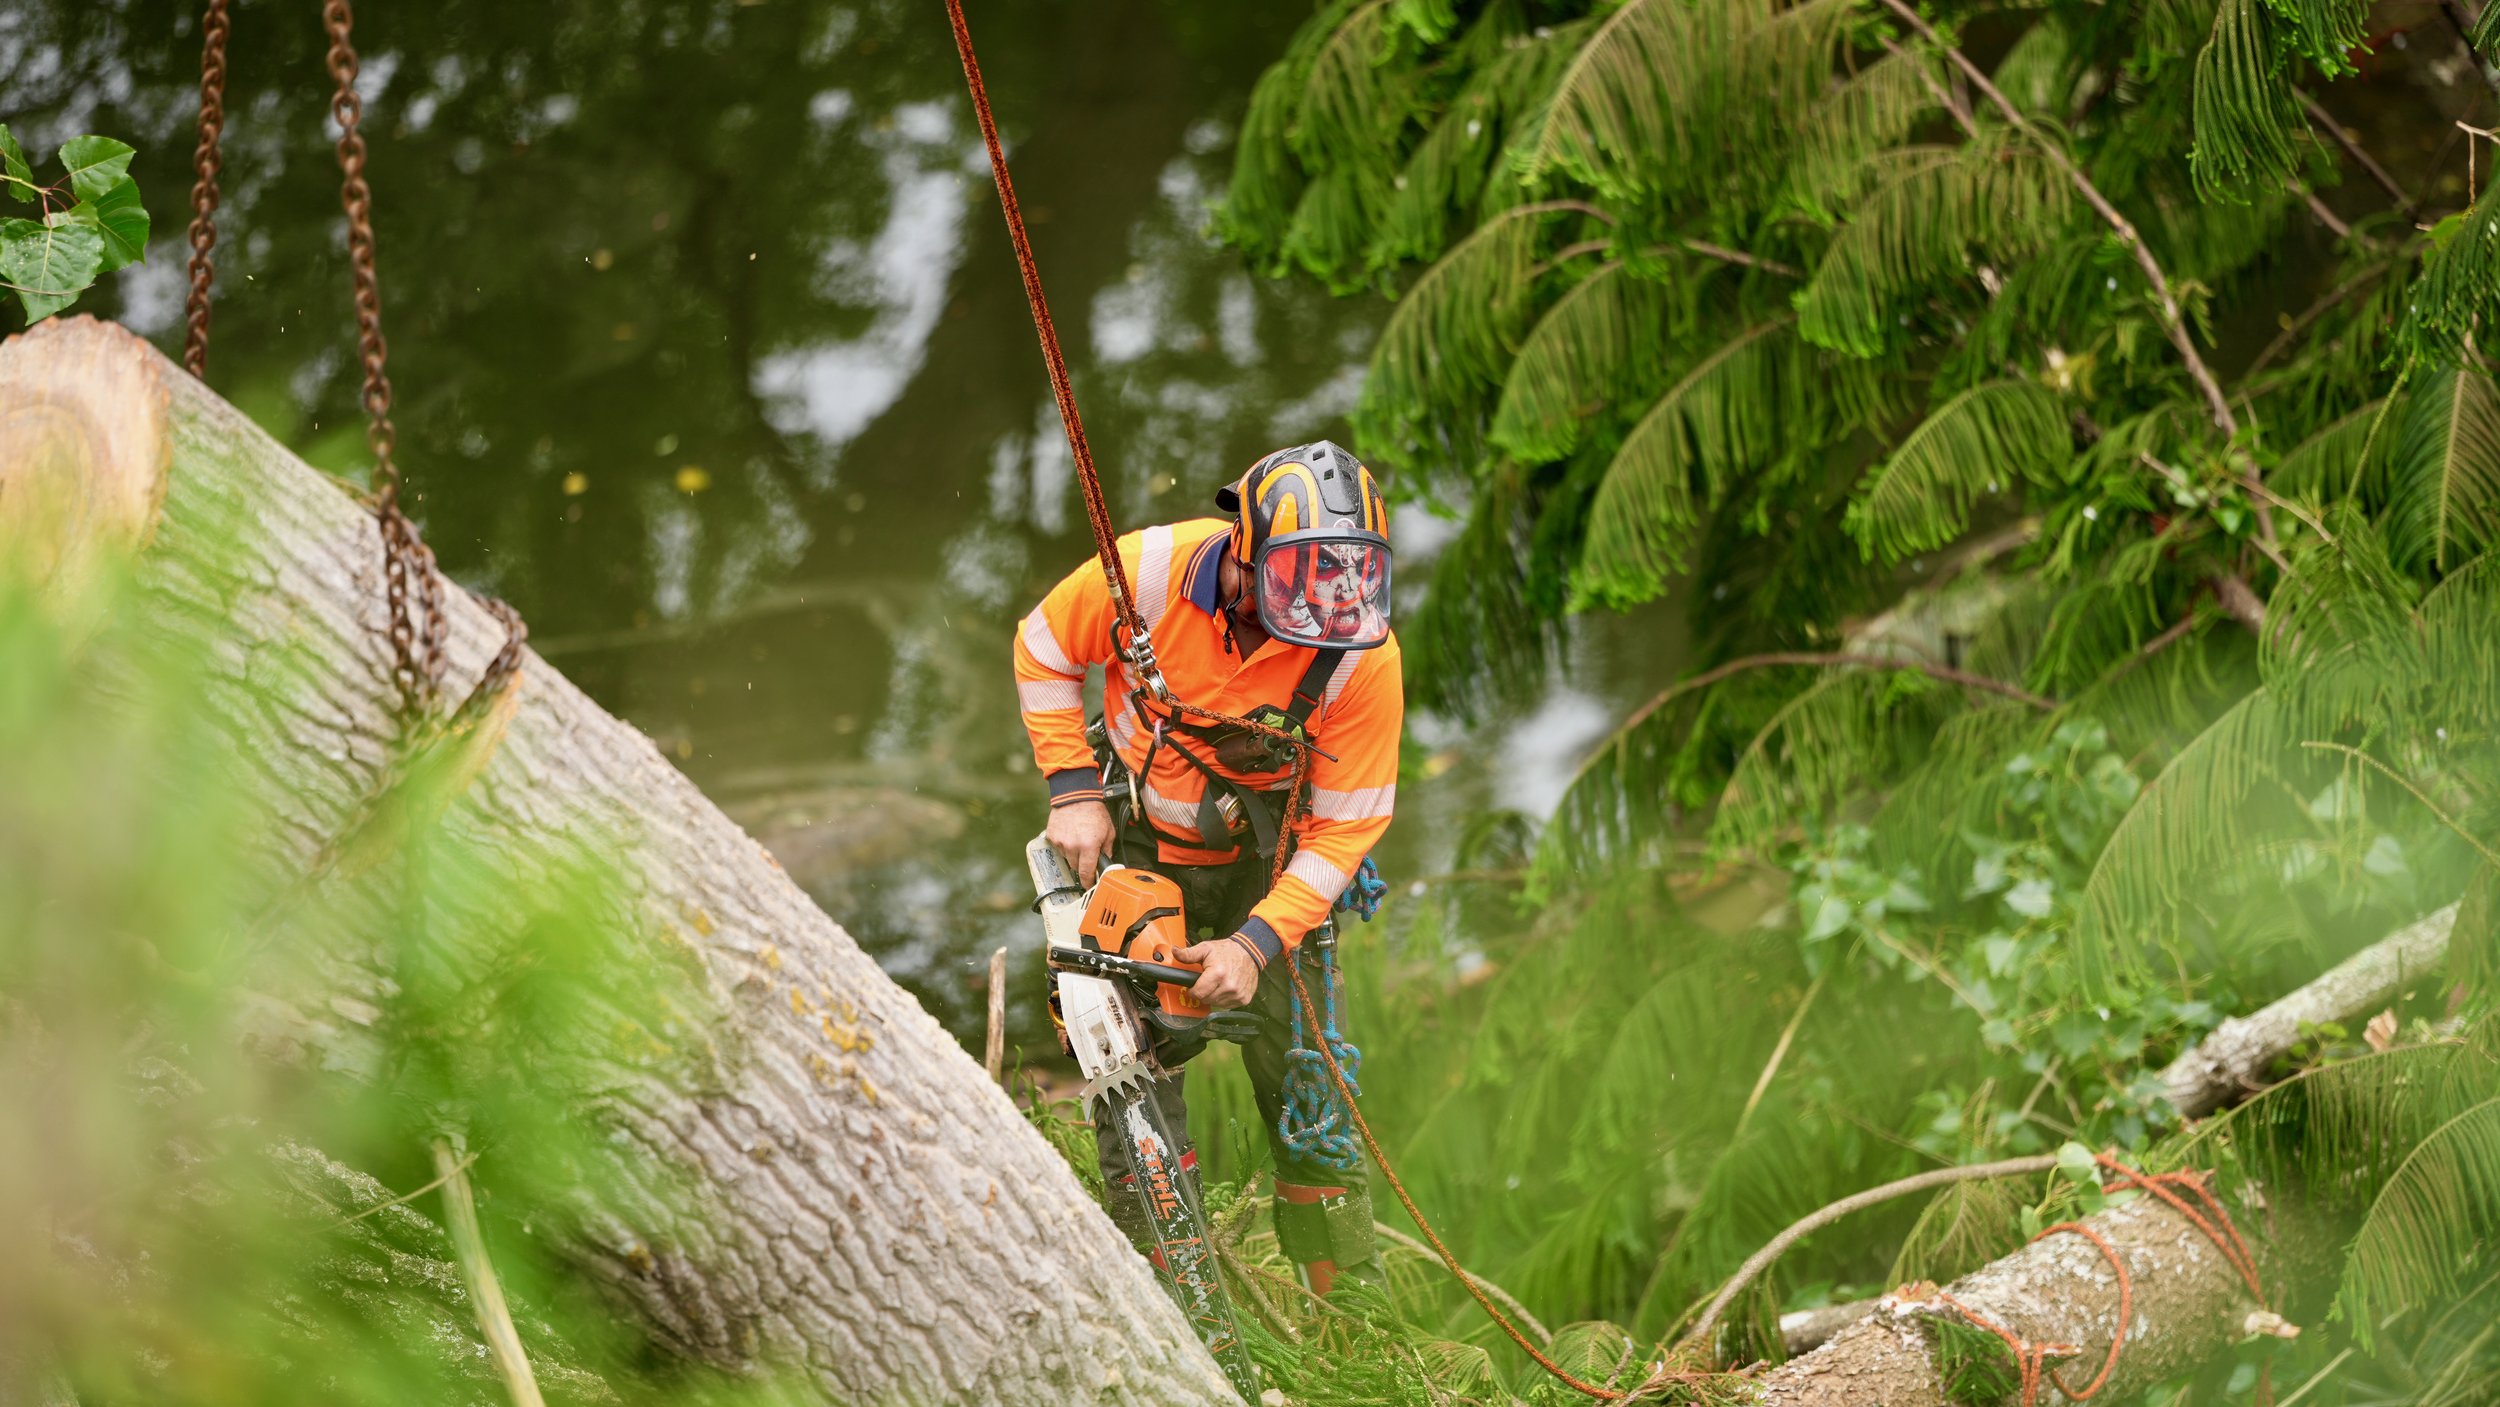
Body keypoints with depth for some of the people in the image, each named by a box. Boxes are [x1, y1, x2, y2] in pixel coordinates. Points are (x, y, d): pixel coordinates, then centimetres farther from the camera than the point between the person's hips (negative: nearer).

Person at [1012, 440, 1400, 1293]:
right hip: (1134, 848, 0)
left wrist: (1258, 943, -26)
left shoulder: (1363, 654, -24)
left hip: (1266, 863, 0)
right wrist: (1073, 789, -10)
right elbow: (1043, 650, -4)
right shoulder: (1150, 570, -25)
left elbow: (1345, 830, -17)